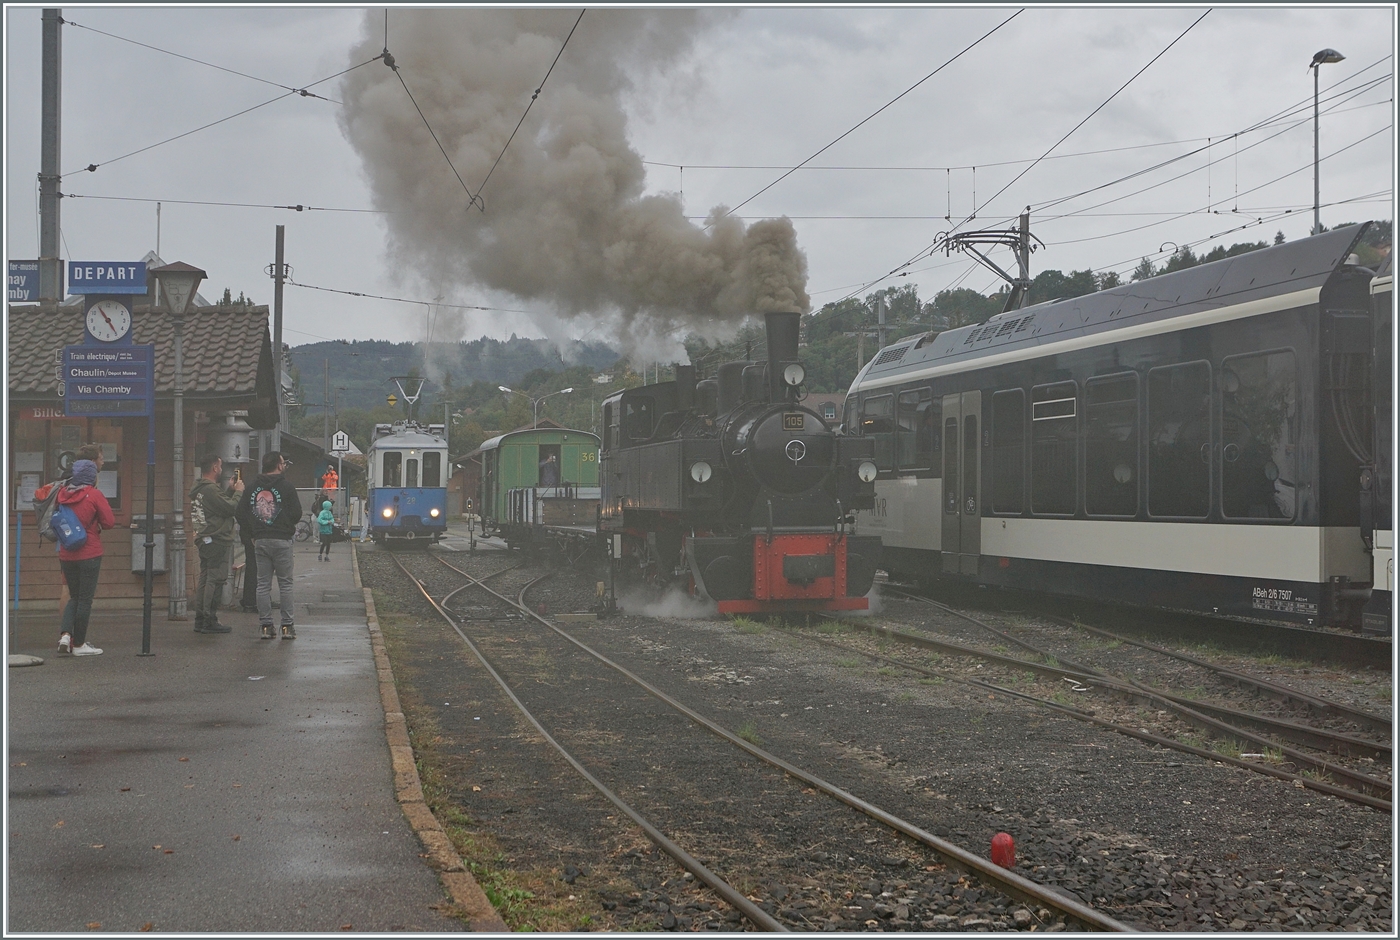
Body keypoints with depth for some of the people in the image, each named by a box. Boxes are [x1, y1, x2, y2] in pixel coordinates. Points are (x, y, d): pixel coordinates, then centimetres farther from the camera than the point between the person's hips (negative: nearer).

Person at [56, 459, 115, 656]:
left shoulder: (63, 494, 4)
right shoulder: (94, 495, -10)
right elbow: (109, 522, -10)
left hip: (66, 555, 5)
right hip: (90, 554, -5)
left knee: (74, 597, 18)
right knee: (85, 599, 3)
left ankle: (65, 633, -1)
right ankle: (79, 644, 7)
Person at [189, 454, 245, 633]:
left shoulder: (198, 489, 16)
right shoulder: (210, 489, -17)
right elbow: (231, 508, -19)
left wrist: (231, 490, 14)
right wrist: (238, 492, -5)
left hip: (205, 540, 11)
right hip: (216, 540, -11)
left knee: (205, 580, 13)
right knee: (215, 580, -7)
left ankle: (200, 620, 16)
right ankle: (209, 621, -7)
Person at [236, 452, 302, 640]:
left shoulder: (252, 488, 8)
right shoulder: (286, 487, -6)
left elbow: (241, 514, 8)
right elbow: (296, 514, -8)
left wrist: (253, 534, 16)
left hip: (260, 541, 4)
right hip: (282, 540, -4)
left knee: (263, 584, 7)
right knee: (285, 583, 1)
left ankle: (265, 626, 5)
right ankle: (287, 626, -1)